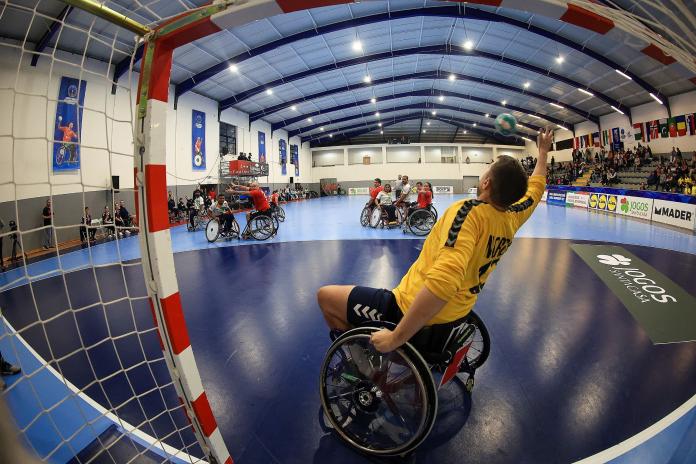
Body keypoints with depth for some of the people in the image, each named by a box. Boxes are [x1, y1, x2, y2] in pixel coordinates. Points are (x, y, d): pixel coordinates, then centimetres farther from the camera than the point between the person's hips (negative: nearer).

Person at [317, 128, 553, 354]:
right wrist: (543, 151, 36)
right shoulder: (512, 218, -2)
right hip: (455, 318, 8)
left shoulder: (470, 211, -24)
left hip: (417, 314, -8)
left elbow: (443, 280, -39)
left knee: (325, 295, 0)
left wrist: (396, 337, -32)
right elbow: (535, 186, 22)